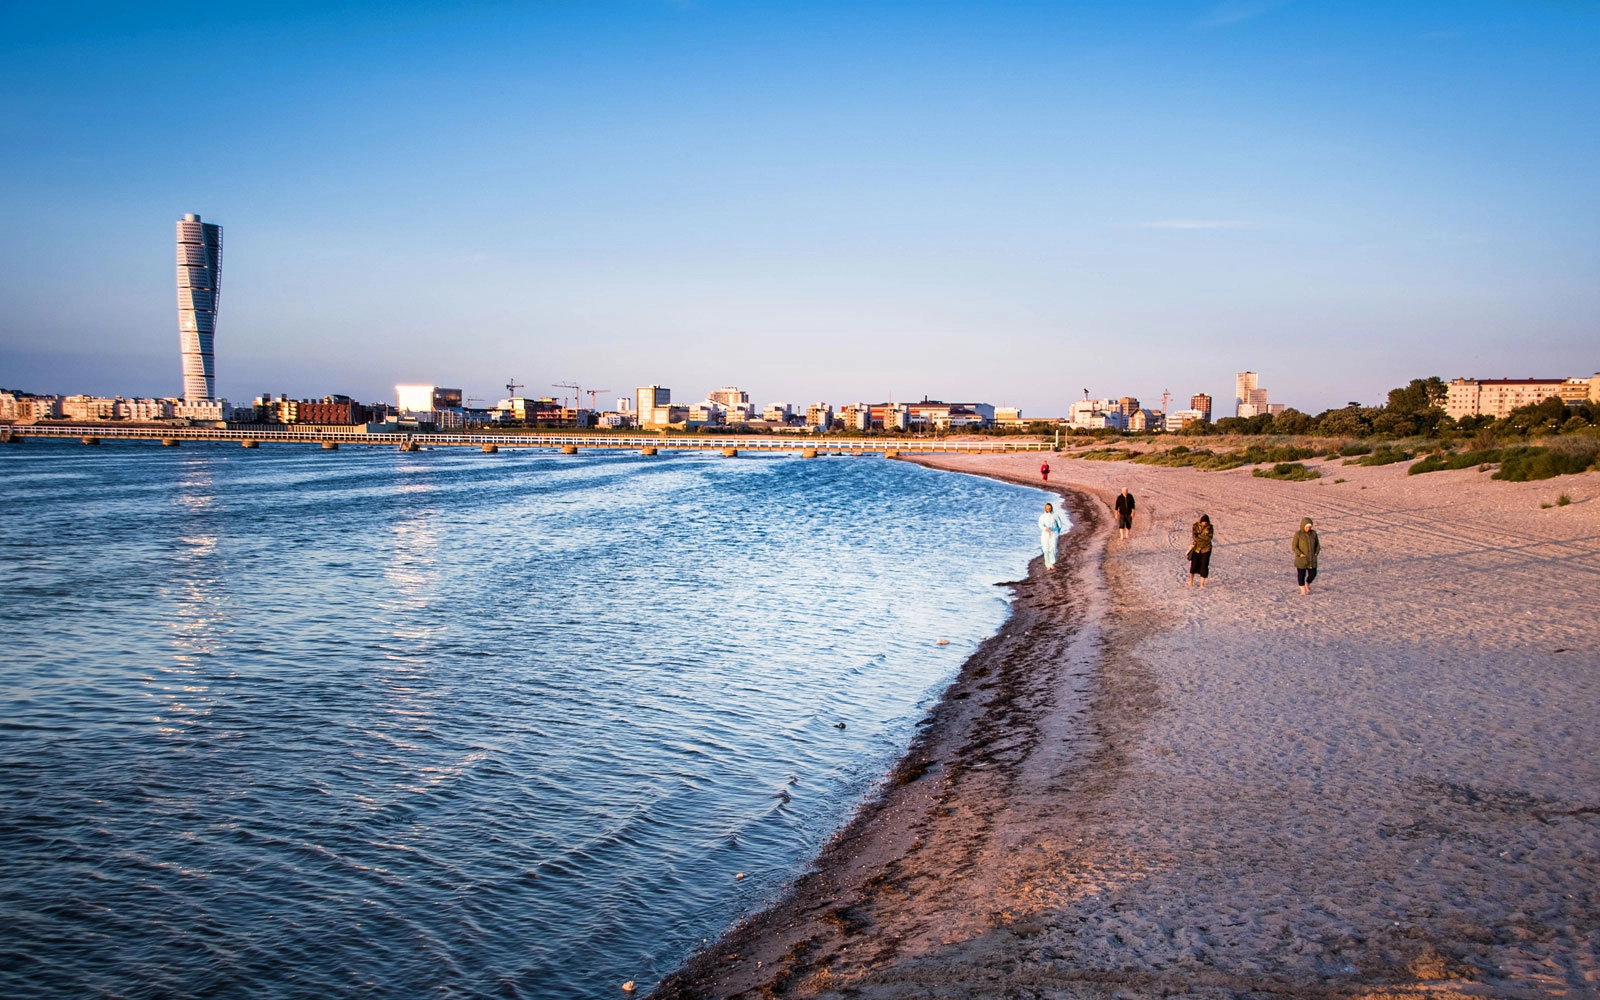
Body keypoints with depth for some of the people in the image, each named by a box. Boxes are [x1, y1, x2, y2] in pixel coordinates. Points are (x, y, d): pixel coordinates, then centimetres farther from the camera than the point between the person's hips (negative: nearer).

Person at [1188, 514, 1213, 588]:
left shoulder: (1210, 527, -5)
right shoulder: (1196, 526, -6)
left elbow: (1210, 538, -15)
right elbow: (1195, 537, -15)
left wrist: (1199, 536, -17)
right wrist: (1204, 538, -18)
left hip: (1206, 549, 0)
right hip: (1197, 548, 0)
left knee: (1204, 566, -4)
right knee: (1194, 565, 8)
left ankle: (1202, 584, 4)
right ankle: (1191, 581, 31)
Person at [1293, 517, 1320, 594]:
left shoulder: (1313, 533, 3)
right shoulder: (1298, 534, -9)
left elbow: (1317, 544, 12)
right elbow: (1294, 546, -8)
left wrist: (1316, 553, -1)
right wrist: (1300, 554, -18)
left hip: (1311, 559, 4)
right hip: (1301, 559, -4)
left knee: (1313, 574, 5)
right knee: (1301, 574, 2)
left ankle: (1307, 584, 34)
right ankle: (1303, 589, 19)